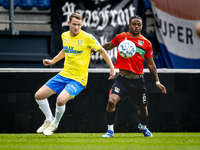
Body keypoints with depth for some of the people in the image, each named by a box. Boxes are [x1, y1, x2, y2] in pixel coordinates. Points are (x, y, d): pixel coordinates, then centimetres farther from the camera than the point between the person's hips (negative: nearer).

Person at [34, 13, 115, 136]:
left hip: (78, 79, -6)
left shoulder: (87, 37, -13)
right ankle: (49, 120, 24)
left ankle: (55, 124, 2)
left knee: (61, 100, -29)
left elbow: (102, 51, -1)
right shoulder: (65, 36, 4)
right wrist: (52, 61, 21)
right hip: (63, 75, 6)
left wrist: (112, 68, -2)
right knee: (39, 95, -1)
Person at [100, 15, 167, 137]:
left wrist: (157, 82, 8)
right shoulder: (121, 37, 1)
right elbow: (109, 46, 23)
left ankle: (143, 127, 47)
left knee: (143, 108, 13)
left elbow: (151, 64, 10)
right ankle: (110, 130, -7)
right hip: (122, 79, -1)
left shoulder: (146, 43, 2)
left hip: (138, 81, 1)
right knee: (111, 101, -23)